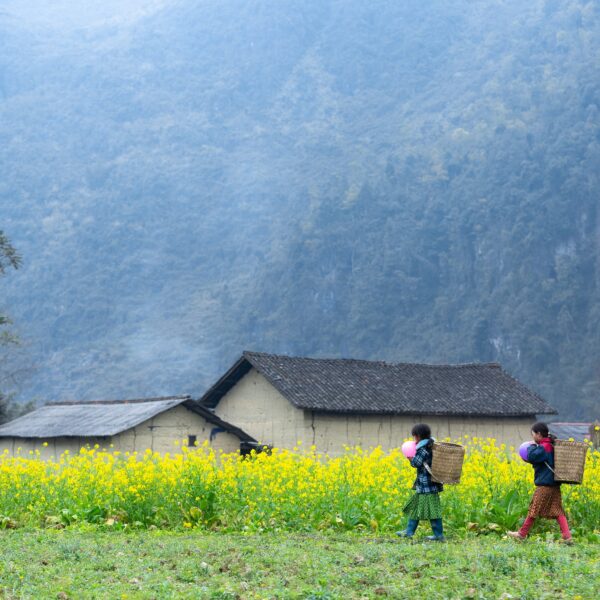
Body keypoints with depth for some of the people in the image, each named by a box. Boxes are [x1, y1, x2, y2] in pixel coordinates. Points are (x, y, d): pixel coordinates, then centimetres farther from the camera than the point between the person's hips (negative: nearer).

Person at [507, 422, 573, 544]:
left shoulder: (543, 447, -15)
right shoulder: (552, 446, 13)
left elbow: (531, 457, -24)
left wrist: (532, 447, -6)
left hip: (544, 485, -9)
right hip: (555, 485, 9)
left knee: (534, 509, 2)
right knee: (558, 511, 3)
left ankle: (522, 534, 13)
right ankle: (567, 536, -8)